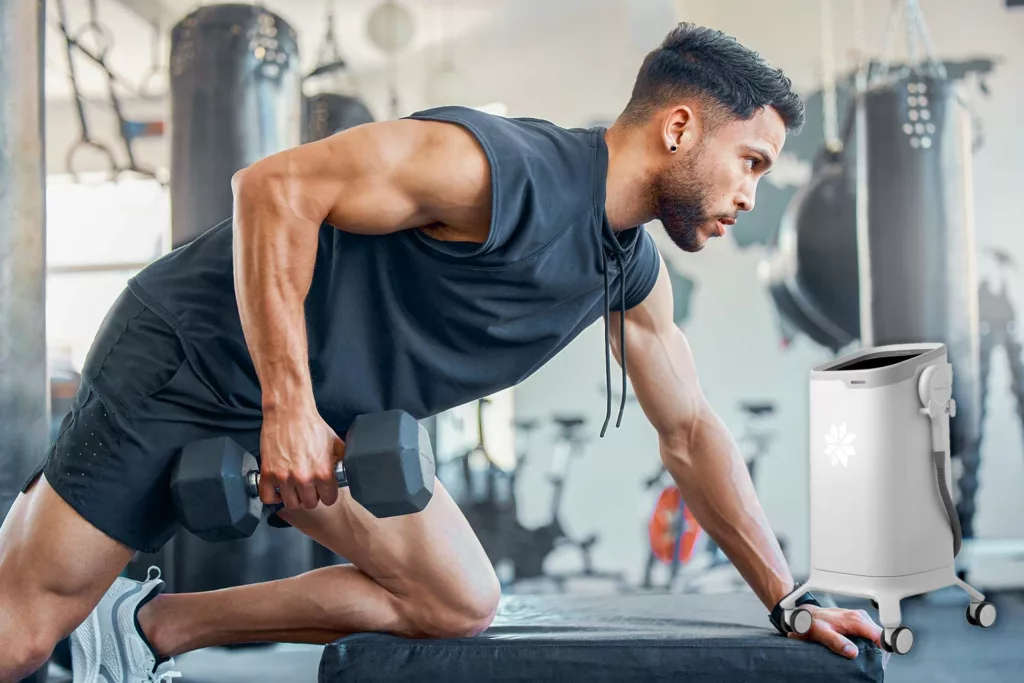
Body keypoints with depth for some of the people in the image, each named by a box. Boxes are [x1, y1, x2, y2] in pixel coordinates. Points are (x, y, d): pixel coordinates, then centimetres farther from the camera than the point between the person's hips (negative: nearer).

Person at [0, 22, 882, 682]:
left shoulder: (635, 274, 3)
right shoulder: (505, 170, -26)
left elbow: (690, 431, 11)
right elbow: (276, 189, -27)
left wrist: (790, 601, 11)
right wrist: (288, 406, -27)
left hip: (326, 406, 8)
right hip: (194, 355, -8)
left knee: (460, 603, 0)